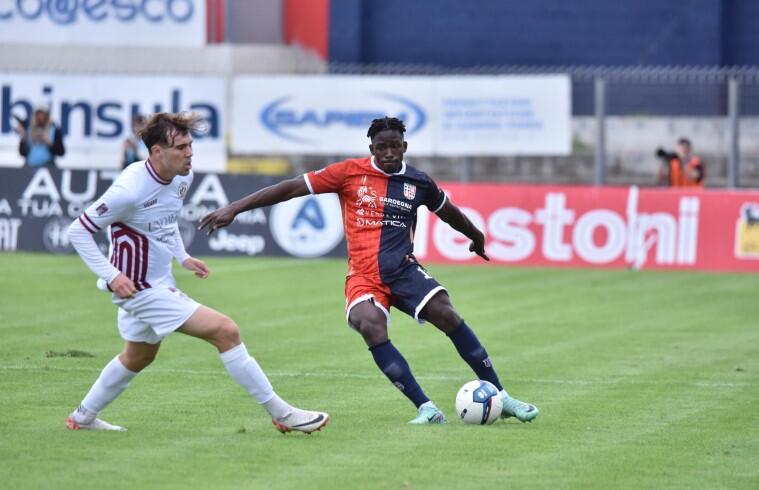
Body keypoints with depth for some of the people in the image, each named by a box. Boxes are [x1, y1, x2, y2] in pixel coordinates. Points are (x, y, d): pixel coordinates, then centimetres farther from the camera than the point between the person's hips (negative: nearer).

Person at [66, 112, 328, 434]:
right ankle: (280, 413, -7)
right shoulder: (130, 191, -27)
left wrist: (182, 257, 9)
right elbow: (77, 230, -20)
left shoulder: (182, 177, -2)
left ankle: (83, 417, 44)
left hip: (159, 284, 10)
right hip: (138, 287, -10)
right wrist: (110, 275, -26)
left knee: (139, 357, 29)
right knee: (225, 331, -13)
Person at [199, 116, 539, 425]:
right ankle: (427, 409, -28)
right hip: (363, 275, -2)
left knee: (447, 315, -19)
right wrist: (235, 208, -3)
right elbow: (291, 188, 0)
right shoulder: (350, 172, 0)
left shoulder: (418, 182, 8)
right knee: (371, 325, -29)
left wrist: (476, 237, 46)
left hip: (404, 269, 2)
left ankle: (498, 396, -8)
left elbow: (448, 212, 29)